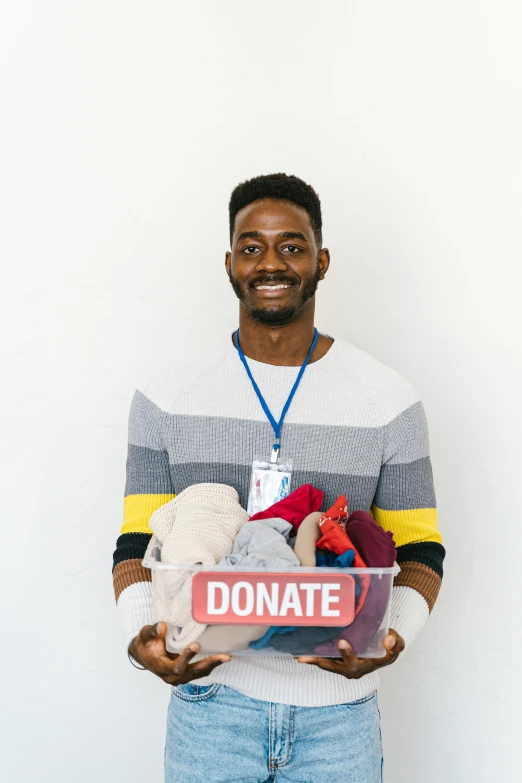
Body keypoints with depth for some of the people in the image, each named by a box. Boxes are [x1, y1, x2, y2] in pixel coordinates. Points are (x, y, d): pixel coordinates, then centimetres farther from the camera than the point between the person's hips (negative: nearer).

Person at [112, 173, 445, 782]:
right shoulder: (167, 399, -1)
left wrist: (394, 633, -18)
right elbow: (138, 543, 2)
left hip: (338, 710, 0)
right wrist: (140, 633, -17)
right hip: (209, 697, 0)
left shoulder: (389, 400, -2)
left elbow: (419, 549, 2)